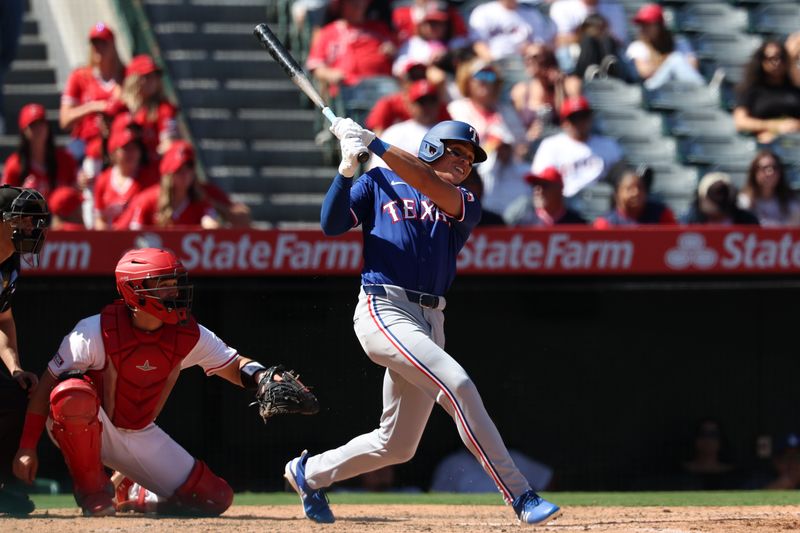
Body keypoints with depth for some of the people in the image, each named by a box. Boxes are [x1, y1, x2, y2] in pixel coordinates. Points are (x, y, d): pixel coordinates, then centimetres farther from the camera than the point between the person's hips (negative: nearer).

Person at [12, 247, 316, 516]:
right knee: (73, 394, -41)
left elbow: (233, 366, -4)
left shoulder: (188, 336, -11)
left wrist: (264, 378, -29)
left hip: (140, 435, 5)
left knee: (216, 498, -4)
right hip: (83, 429, -5)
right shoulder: (98, 332, -24)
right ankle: (92, 494, -19)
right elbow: (47, 384, -18)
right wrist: (27, 447, -21)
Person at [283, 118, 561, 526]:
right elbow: (331, 225, 0)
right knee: (456, 384, -25)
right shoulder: (378, 183, 10)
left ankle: (310, 473, 32)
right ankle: (520, 497, -26)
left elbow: (431, 186, -7)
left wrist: (373, 144, -12)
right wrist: (347, 169, -12)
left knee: (397, 445, 9)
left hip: (430, 322, 6)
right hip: (384, 309, -6)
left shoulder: (465, 206, 14)